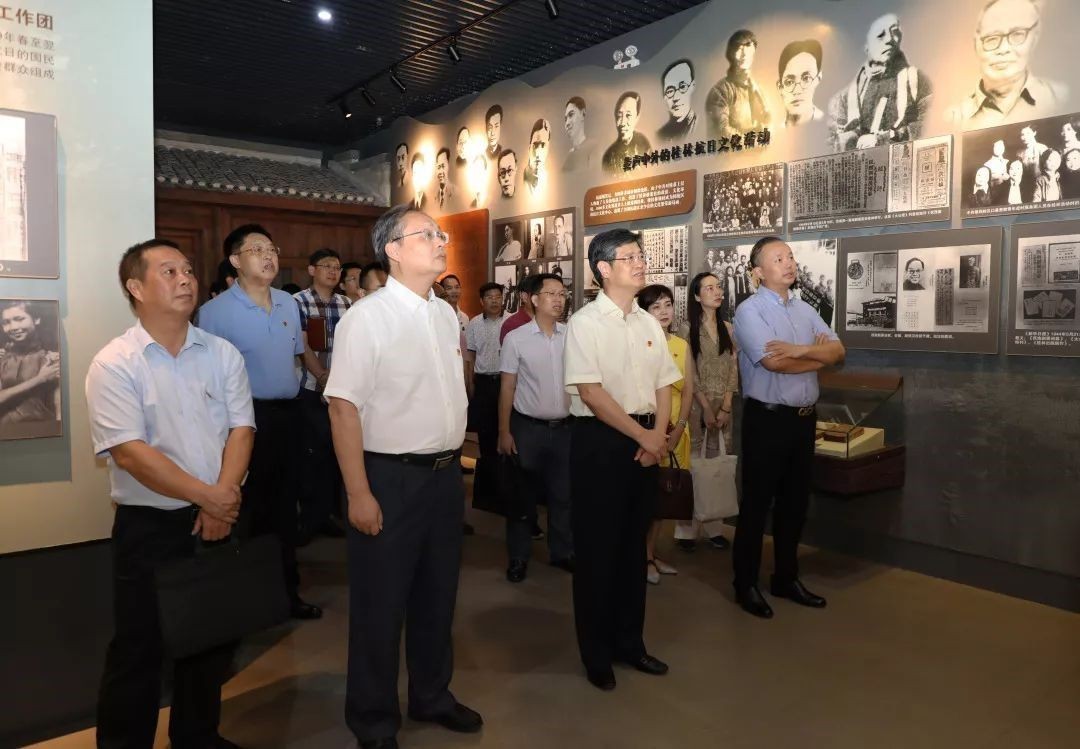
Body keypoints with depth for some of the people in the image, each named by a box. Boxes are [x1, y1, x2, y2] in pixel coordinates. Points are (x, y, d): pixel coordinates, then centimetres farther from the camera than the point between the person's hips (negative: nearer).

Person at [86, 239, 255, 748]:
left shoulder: (222, 353, 4)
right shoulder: (114, 364, -9)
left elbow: (241, 428, -1)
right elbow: (130, 453, -17)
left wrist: (223, 498, -14)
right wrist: (207, 496, -17)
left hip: (219, 520, 5)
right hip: (149, 527, -4)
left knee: (211, 641, 17)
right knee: (139, 650, 8)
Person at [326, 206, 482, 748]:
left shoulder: (446, 314, 7)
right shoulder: (367, 317, -15)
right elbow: (344, 405, -17)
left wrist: (455, 461, 15)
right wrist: (359, 494, -19)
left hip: (445, 474, 7)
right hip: (391, 478, -6)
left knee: (437, 595, 20)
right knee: (381, 604, 9)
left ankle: (432, 697, 42)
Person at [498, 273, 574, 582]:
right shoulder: (516, 338, -6)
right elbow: (507, 387, -3)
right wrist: (504, 432, -5)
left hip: (565, 427, 2)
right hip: (528, 427, -2)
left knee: (563, 493, 13)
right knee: (523, 495, 10)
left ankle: (562, 552, 30)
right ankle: (518, 557, 25)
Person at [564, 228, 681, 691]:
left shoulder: (649, 323, 10)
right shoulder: (585, 322, -9)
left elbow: (664, 385, 12)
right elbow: (591, 393, -16)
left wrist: (658, 436, -3)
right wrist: (642, 435, -14)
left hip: (646, 441, 6)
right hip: (599, 441, -6)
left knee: (634, 544, 14)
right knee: (597, 548, 4)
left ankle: (629, 641, 30)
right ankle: (597, 654, 20)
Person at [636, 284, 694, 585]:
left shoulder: (681, 344, 9)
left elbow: (688, 390, 7)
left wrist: (678, 428, -5)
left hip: (676, 430, 6)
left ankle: (651, 552, 22)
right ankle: (643, 556, 11)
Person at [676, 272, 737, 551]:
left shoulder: (728, 329, 10)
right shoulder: (687, 329, -2)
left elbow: (733, 370, 5)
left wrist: (726, 407, -5)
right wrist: (706, 408, -12)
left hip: (724, 407, 4)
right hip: (696, 406, -4)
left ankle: (714, 527, 14)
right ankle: (687, 529, 4)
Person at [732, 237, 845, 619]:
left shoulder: (805, 309, 12)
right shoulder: (750, 310, -10)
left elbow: (838, 351, 2)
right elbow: (775, 362, -22)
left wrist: (802, 350, -17)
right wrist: (818, 354, -7)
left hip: (804, 418, 7)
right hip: (767, 418, -7)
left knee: (795, 502, 15)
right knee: (756, 504, 3)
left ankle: (786, 578, 30)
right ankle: (746, 584, 17)